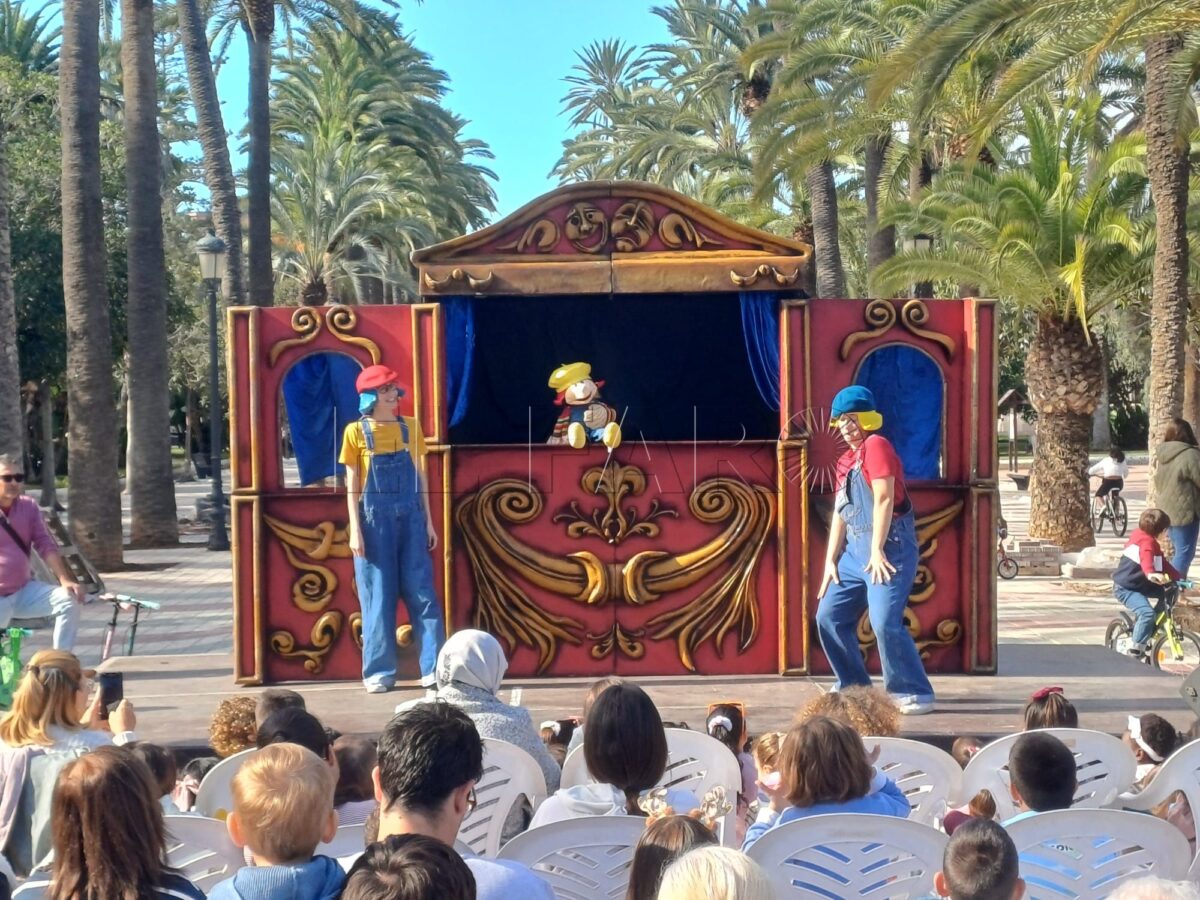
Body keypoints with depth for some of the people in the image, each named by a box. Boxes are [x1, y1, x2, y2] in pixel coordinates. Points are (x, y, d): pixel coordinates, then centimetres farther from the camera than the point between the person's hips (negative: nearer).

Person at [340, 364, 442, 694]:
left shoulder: (410, 427, 7)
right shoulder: (356, 432, -1)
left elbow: (420, 477, 11)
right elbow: (352, 486, -1)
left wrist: (428, 521, 8)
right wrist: (355, 529, -8)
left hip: (410, 517, 2)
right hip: (374, 518, -2)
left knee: (421, 591, 1)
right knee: (378, 595, 1)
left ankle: (434, 667, 2)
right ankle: (379, 671, 7)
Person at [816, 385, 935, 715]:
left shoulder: (876, 445, -7)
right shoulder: (846, 461, 18)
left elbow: (884, 499, -16)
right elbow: (840, 513, 18)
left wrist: (876, 551, -21)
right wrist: (830, 561, 12)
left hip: (888, 547, -9)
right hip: (855, 550, 9)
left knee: (885, 622, -19)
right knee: (829, 617, 9)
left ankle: (915, 695, -9)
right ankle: (854, 686, 21)